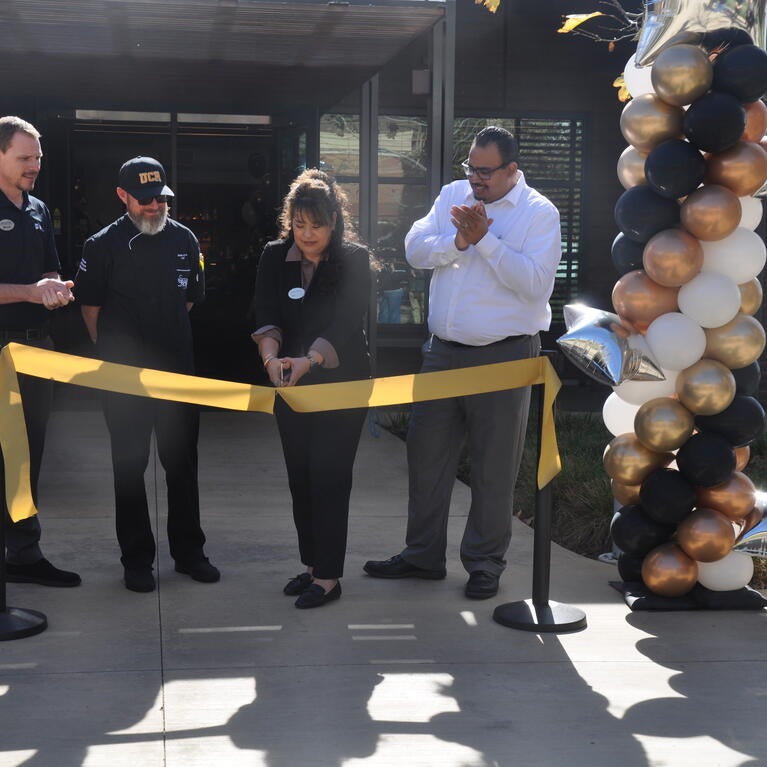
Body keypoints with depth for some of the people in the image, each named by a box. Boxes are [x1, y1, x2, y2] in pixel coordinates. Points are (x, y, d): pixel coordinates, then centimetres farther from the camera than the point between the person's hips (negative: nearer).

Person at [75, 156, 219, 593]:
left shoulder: (184, 240, 4)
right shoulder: (104, 245, -7)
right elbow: (91, 306, 2)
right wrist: (115, 354, 4)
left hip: (178, 369, 3)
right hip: (125, 375, -3)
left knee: (183, 464, 10)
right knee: (129, 467, 6)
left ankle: (189, 552, 22)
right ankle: (137, 560, 15)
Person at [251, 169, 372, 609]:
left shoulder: (354, 260, -10)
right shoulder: (275, 258, 1)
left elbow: (345, 324, -19)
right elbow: (267, 317, -9)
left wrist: (308, 361, -35)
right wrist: (272, 357, -29)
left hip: (342, 383, -5)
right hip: (292, 384, 5)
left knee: (329, 478, -6)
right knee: (300, 477, 10)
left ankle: (328, 576, 1)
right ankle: (313, 564, 23)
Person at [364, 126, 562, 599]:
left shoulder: (540, 213, -6)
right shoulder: (453, 196, 9)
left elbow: (536, 283, -18)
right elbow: (415, 249, 1)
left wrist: (485, 239, -19)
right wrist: (459, 241, -15)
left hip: (503, 356, -5)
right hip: (444, 351, 5)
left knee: (494, 467, 4)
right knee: (426, 453, 11)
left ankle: (485, 564, 18)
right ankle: (422, 555, 25)